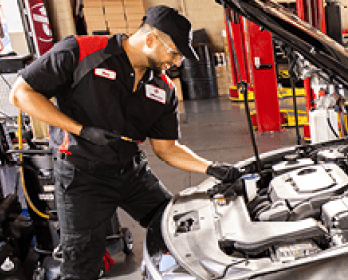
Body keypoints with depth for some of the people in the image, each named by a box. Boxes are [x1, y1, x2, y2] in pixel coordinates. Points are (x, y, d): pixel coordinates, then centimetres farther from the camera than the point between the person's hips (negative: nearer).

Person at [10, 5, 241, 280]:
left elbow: (167, 147, 7)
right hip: (83, 174, -5)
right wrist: (82, 129, -20)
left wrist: (212, 168, -7)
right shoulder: (80, 52, -15)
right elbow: (21, 92, -13)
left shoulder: (164, 90, 2)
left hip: (133, 169, 6)